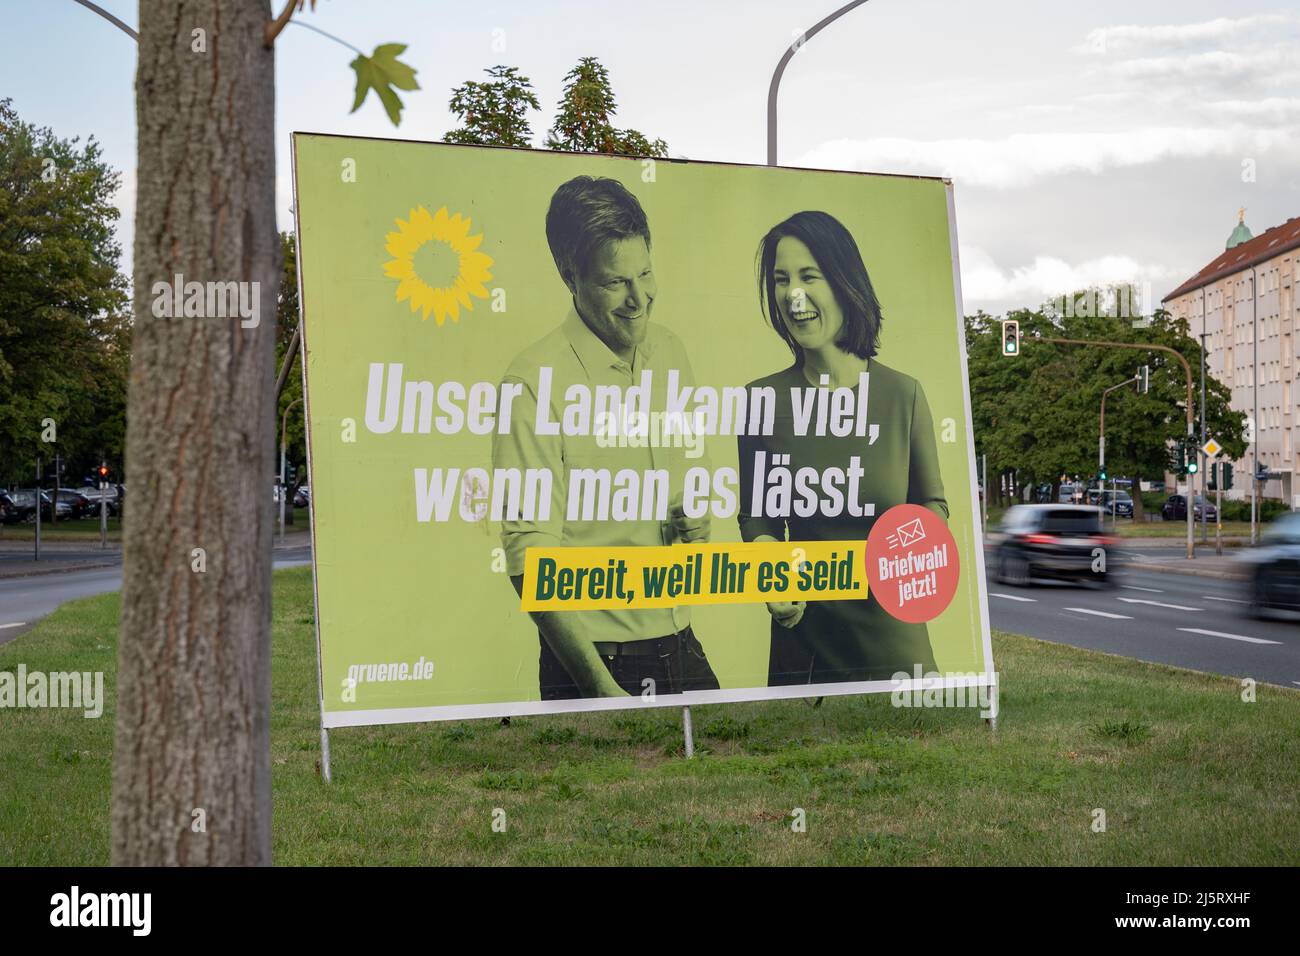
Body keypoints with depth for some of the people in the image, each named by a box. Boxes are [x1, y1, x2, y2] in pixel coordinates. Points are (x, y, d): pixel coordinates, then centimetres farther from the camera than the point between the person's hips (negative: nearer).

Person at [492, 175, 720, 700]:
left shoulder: (669, 351, 5)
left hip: (681, 647, 6)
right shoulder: (536, 381, -15)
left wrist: (694, 520, -2)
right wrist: (601, 687, -20)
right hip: (593, 658, -6)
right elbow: (529, 558, -16)